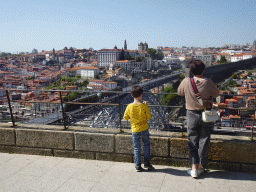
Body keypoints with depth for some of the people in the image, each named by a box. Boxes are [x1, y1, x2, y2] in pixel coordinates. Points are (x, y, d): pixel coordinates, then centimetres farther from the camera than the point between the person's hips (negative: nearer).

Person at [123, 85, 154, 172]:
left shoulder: (129, 106, -11)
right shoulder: (144, 106, -14)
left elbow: (125, 117, 0)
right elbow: (149, 116, -4)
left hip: (135, 130, 1)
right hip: (144, 129, -1)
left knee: (136, 148, 9)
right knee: (146, 145, 16)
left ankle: (138, 165, 12)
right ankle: (147, 163, 18)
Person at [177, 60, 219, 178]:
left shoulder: (186, 82, -12)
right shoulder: (208, 82, -14)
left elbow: (179, 92, 6)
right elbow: (216, 94, 2)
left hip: (192, 115, 0)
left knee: (192, 141, 11)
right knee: (204, 140, 11)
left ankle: (194, 168, 11)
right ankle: (200, 167, 21)